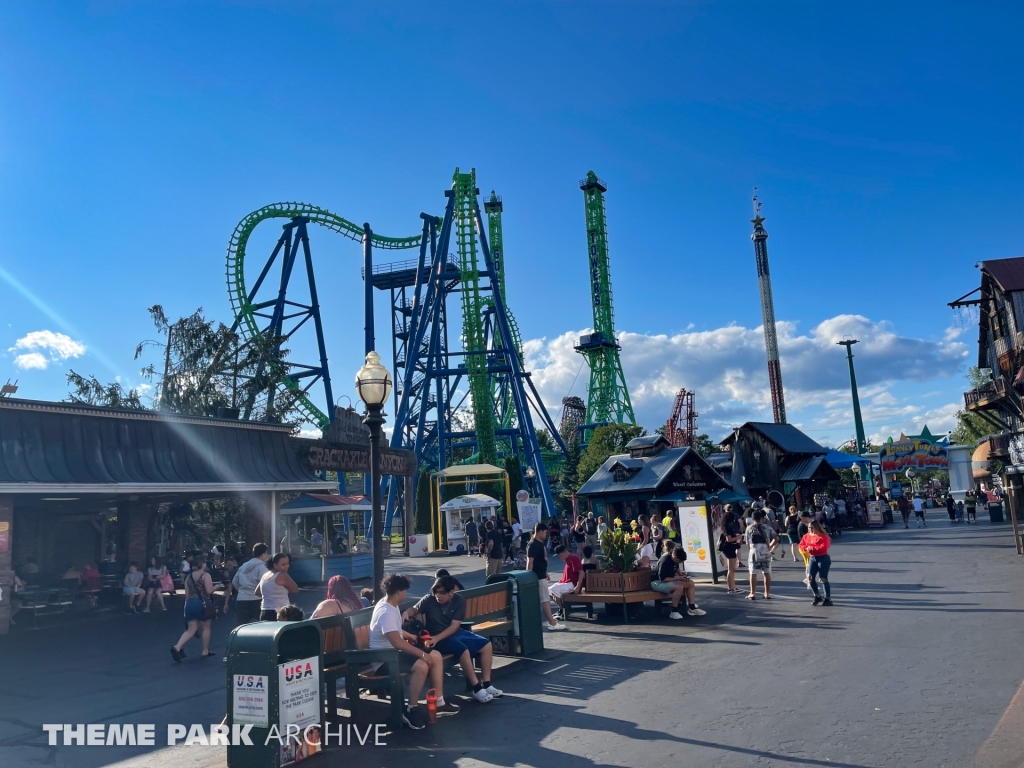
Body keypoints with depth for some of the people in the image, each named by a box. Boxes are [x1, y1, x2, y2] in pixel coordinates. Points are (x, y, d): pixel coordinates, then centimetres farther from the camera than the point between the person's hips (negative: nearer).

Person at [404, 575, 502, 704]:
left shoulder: (459, 601, -9)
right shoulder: (429, 599, -13)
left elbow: (454, 626, -13)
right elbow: (414, 610, -2)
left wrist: (438, 637, -27)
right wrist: (406, 613, -27)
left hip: (454, 632, 5)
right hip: (435, 637, -5)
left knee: (486, 645, -10)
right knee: (463, 650, -31)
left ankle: (486, 685, -2)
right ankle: (477, 689, -19)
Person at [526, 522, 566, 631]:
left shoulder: (541, 543, 12)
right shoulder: (533, 545, -18)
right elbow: (530, 562, -21)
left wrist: (545, 572, 25)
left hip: (541, 575, 10)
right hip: (538, 577, -10)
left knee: (545, 599, 14)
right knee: (545, 600, -7)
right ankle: (552, 623, -5)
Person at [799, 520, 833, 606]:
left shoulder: (823, 537, -12)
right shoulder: (807, 536, 9)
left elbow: (823, 547, -24)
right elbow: (801, 546, 10)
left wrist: (812, 548, -22)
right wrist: (806, 548, -12)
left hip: (823, 559, -6)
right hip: (812, 558, 6)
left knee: (823, 579, -4)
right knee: (810, 578, 0)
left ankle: (828, 599, 8)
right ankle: (817, 596, 17)